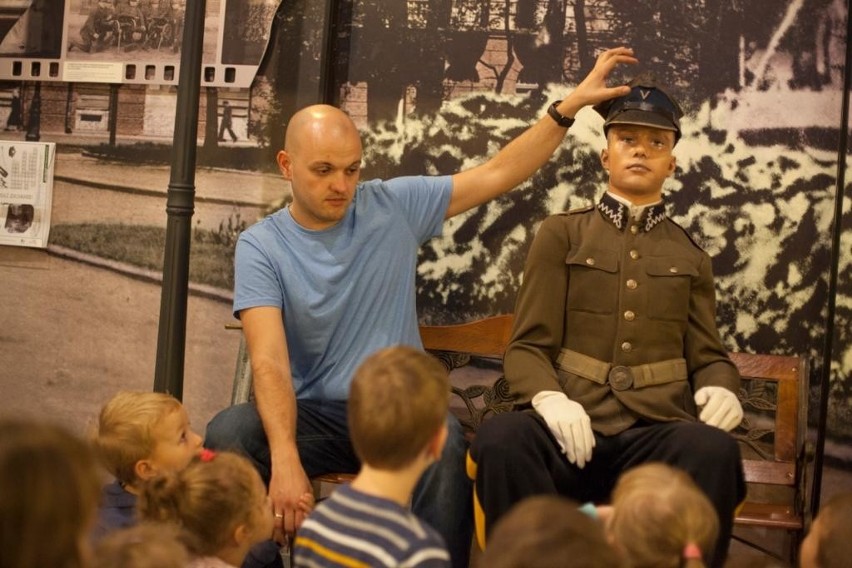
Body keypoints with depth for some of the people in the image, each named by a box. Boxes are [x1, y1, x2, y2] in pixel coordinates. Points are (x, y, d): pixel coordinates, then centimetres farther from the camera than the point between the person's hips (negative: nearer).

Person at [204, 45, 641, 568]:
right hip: (313, 415, 0)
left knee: (444, 440, -36)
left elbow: (497, 176, 4)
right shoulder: (261, 247, -5)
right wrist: (285, 457, -34)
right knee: (228, 433, -32)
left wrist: (570, 105, -6)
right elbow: (269, 361, -18)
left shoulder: (395, 206, 2)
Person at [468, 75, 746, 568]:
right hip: (572, 426, -1)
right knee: (501, 439, -35)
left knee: (715, 451, -35)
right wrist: (548, 397, -15)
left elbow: (708, 356, 21)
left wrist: (720, 387, -5)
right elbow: (528, 347, 8)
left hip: (657, 431, 1)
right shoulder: (561, 235, 15)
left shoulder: (691, 256, 22)